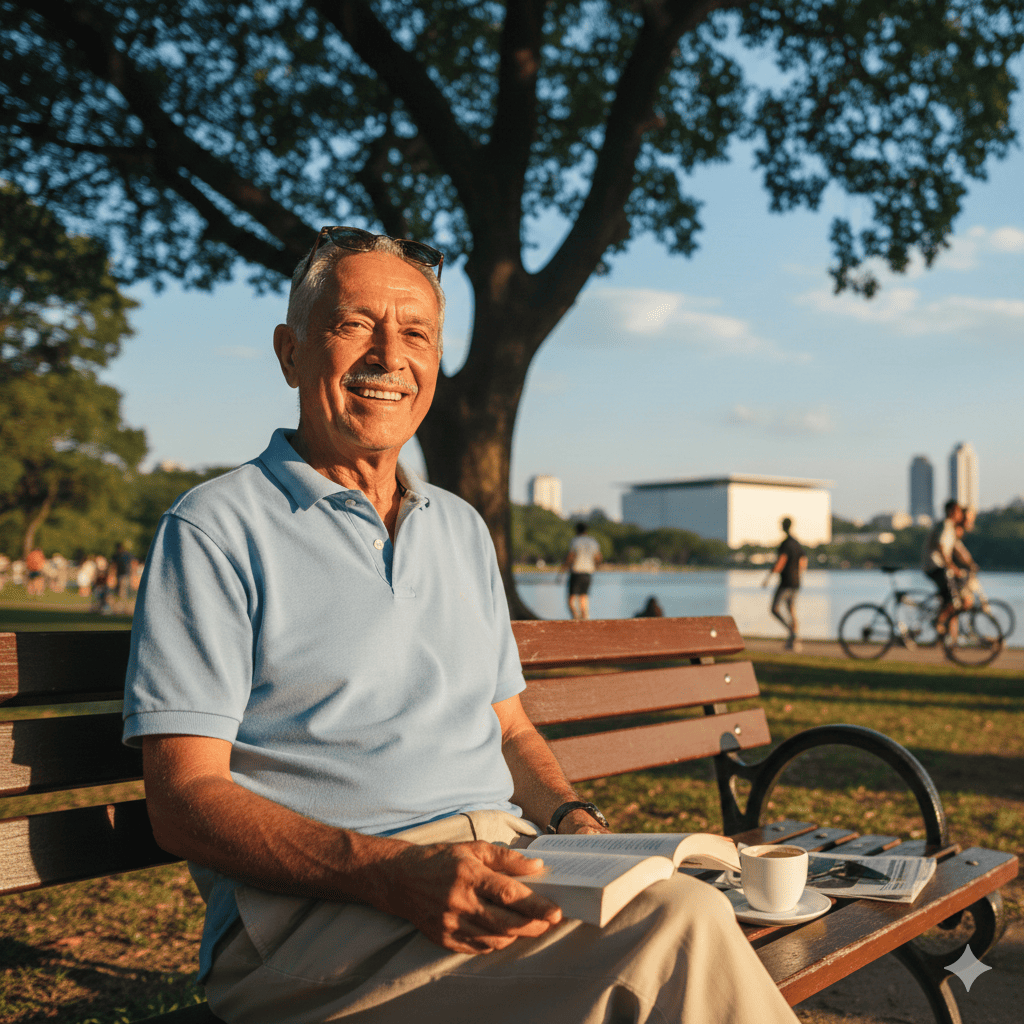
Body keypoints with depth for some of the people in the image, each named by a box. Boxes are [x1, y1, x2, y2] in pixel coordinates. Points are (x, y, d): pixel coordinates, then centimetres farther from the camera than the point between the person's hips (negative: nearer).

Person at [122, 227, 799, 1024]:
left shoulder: (462, 529, 21)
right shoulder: (215, 530, -1)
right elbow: (185, 800, -8)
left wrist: (570, 816, 2)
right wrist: (395, 876, -23)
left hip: (502, 865, 6)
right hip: (315, 912, -6)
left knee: (690, 908, -27)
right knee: (678, 932, -29)